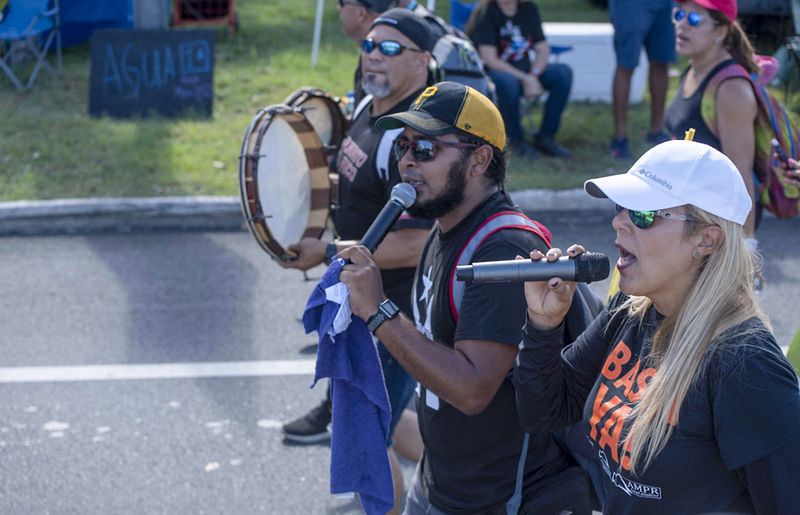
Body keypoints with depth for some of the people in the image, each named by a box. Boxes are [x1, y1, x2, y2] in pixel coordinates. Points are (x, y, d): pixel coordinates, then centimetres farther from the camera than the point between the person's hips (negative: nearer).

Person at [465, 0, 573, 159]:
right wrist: (525, 79, -25)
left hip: (526, 72, 6)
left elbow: (543, 48, 3)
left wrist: (533, 76, -17)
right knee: (507, 81, -39)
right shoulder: (486, 13, -11)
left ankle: (545, 137, -11)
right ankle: (516, 139, -17)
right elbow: (490, 59, -18)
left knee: (563, 72, -19)